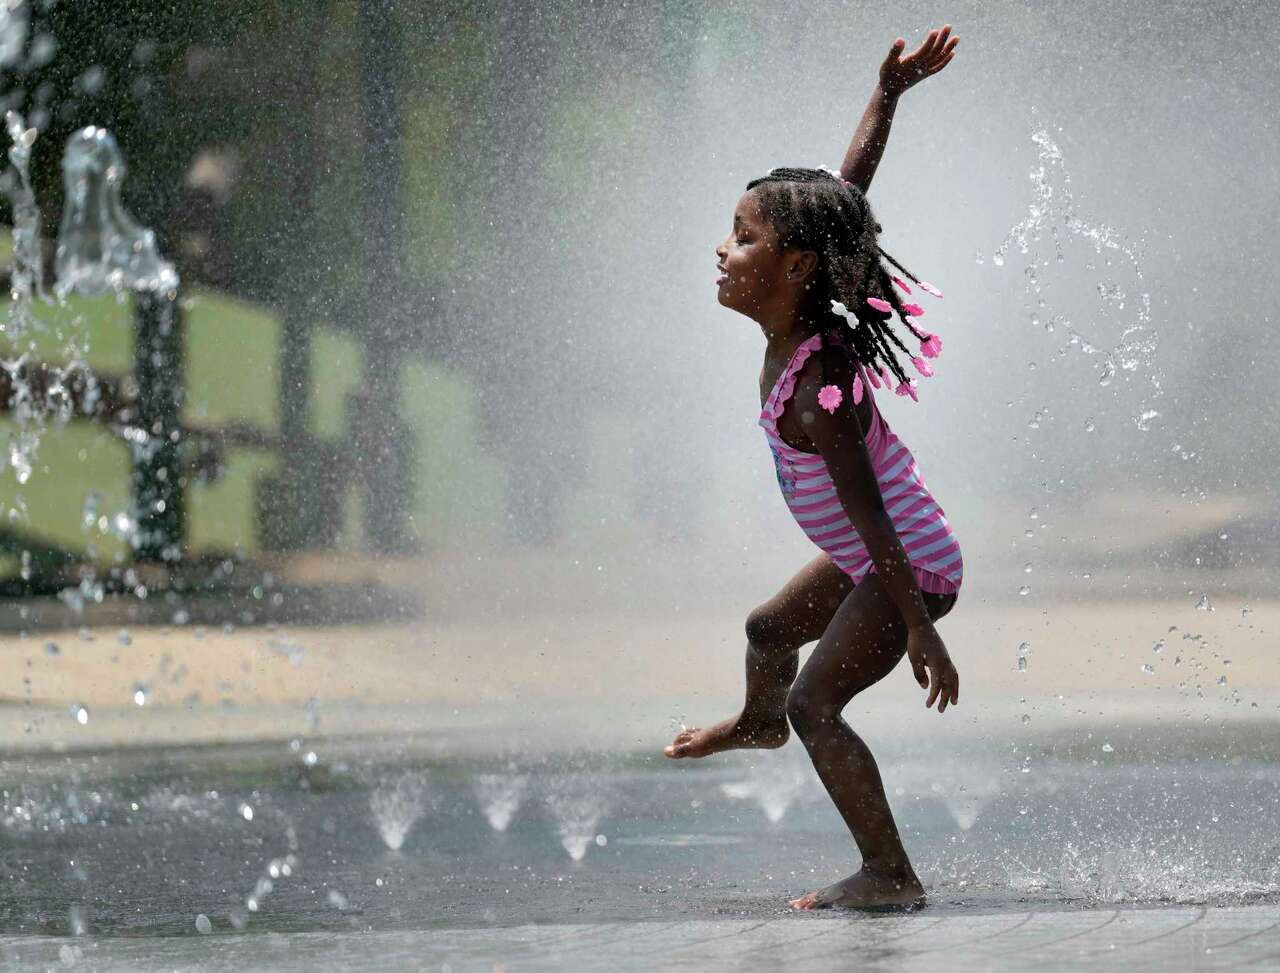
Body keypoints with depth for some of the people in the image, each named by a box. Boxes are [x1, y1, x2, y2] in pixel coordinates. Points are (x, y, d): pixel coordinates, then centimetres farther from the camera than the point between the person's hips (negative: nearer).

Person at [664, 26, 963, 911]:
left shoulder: (817, 395, -33)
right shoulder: (803, 318, -9)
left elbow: (871, 518, -33)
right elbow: (848, 194, 0)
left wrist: (920, 633, -31)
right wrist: (888, 95, 3)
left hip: (911, 568, -10)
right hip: (871, 561, 10)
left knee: (815, 704, -20)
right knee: (770, 629, 32)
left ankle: (890, 876, -21)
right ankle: (758, 721, 66)